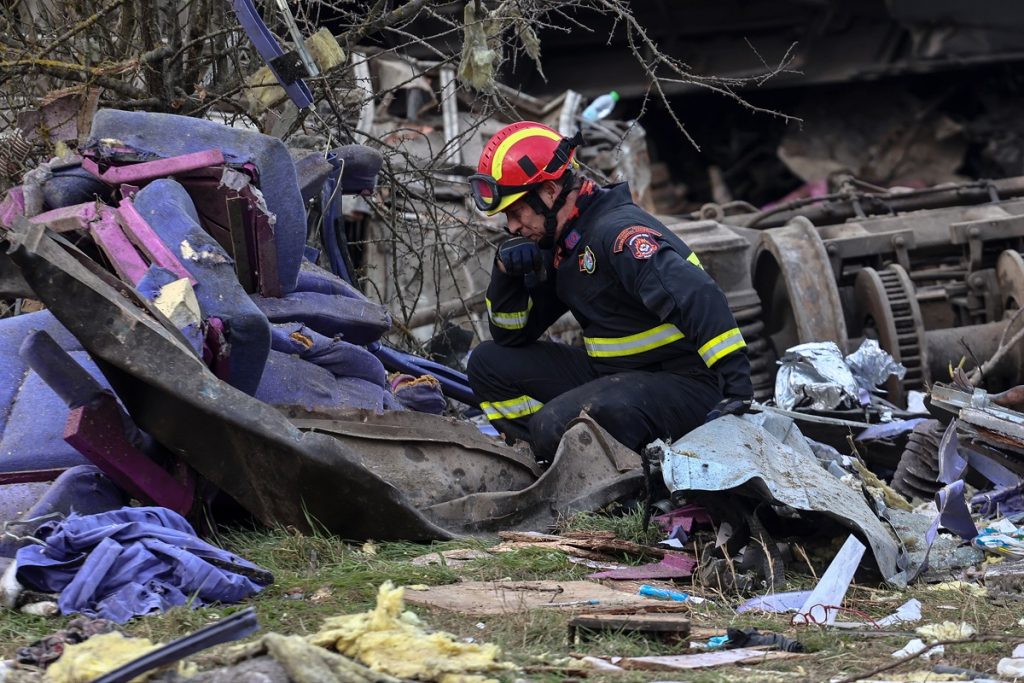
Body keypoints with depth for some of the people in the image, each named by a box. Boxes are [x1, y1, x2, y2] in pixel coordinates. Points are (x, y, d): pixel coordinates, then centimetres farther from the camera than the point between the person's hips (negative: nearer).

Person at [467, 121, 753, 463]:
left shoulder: (617, 230, -19)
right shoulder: (559, 247, 10)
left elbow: (698, 298, -31)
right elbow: (512, 335, 16)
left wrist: (737, 383, -39)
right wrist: (506, 273, -4)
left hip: (682, 386, -10)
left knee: (557, 425, -32)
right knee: (489, 363, 7)